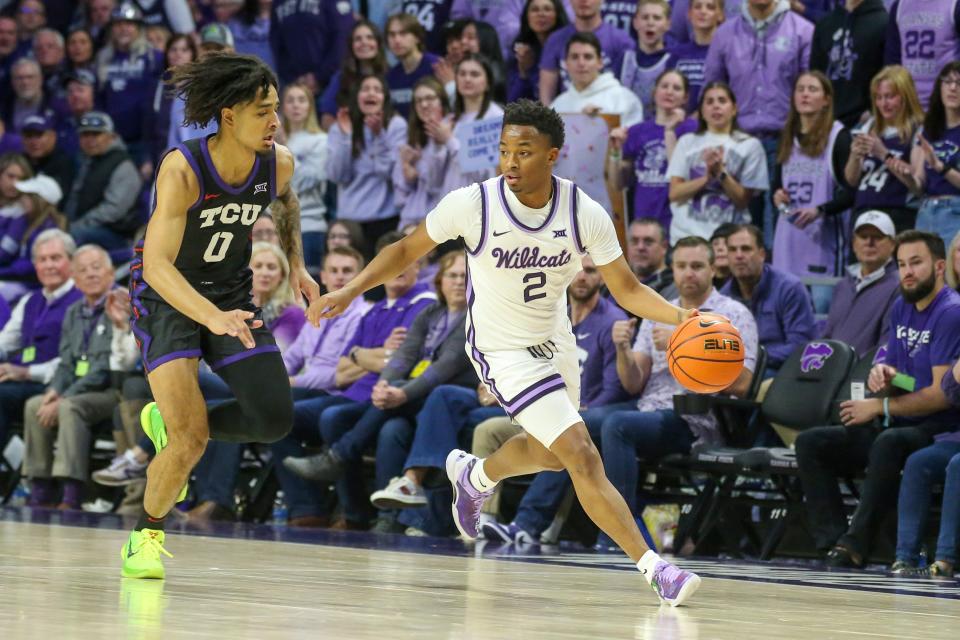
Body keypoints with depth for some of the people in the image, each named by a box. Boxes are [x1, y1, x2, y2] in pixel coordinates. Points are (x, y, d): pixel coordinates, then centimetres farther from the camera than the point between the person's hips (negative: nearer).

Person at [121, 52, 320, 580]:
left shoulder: (279, 163, -12)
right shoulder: (182, 169, -29)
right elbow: (156, 264, -35)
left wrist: (296, 266, 4)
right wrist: (213, 318, -48)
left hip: (231, 294, 5)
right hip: (167, 298, -5)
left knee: (274, 419, -4)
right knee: (191, 438, -17)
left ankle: (169, 422, 21)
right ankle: (145, 536, 8)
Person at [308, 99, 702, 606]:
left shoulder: (585, 214, -17)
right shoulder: (472, 204, -23)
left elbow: (627, 290, -9)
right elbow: (407, 250, -7)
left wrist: (678, 316, -27)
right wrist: (349, 291, -17)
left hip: (555, 341, 5)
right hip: (503, 351, -5)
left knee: (548, 451, 28)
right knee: (583, 458, -16)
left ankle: (472, 475, 58)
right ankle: (653, 567, -11)